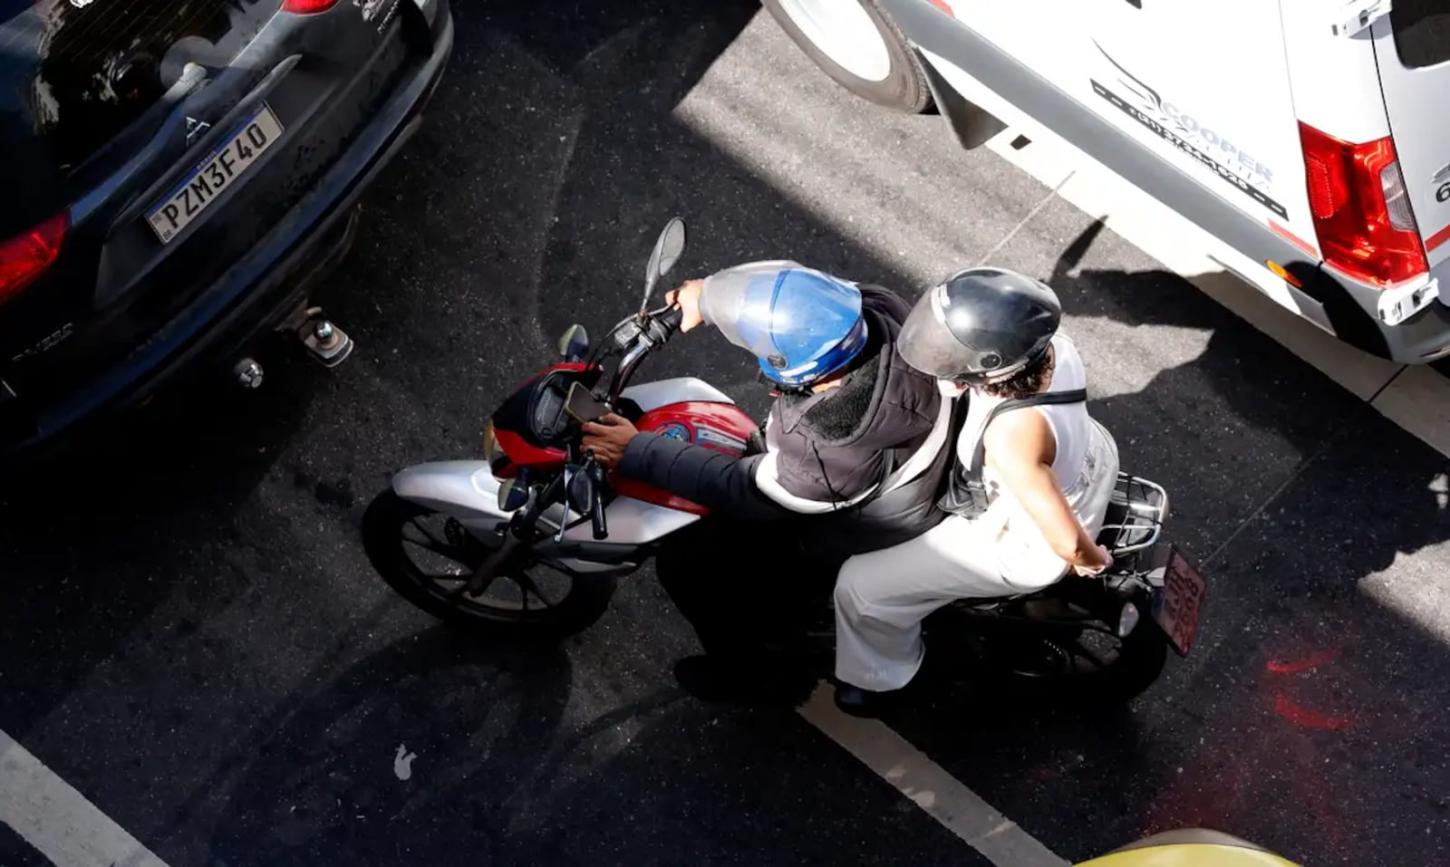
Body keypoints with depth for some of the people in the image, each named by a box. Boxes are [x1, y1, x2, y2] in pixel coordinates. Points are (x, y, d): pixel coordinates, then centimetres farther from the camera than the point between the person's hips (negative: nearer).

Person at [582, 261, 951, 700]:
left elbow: (743, 490, -27)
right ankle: (786, 599, 48)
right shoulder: (876, 310, -29)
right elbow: (785, 283, -10)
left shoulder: (833, 452, -44)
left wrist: (638, 452, -22)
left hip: (853, 542, -7)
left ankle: (742, 664, 28)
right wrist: (707, 294, -1)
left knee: (685, 560, 1)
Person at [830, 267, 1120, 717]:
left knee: (860, 586, 2)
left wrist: (1090, 560, -12)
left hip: (1025, 544, -6)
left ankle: (880, 674, 31)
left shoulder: (1009, 436, -45)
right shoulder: (1051, 343, -25)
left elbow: (1067, 541, -34)